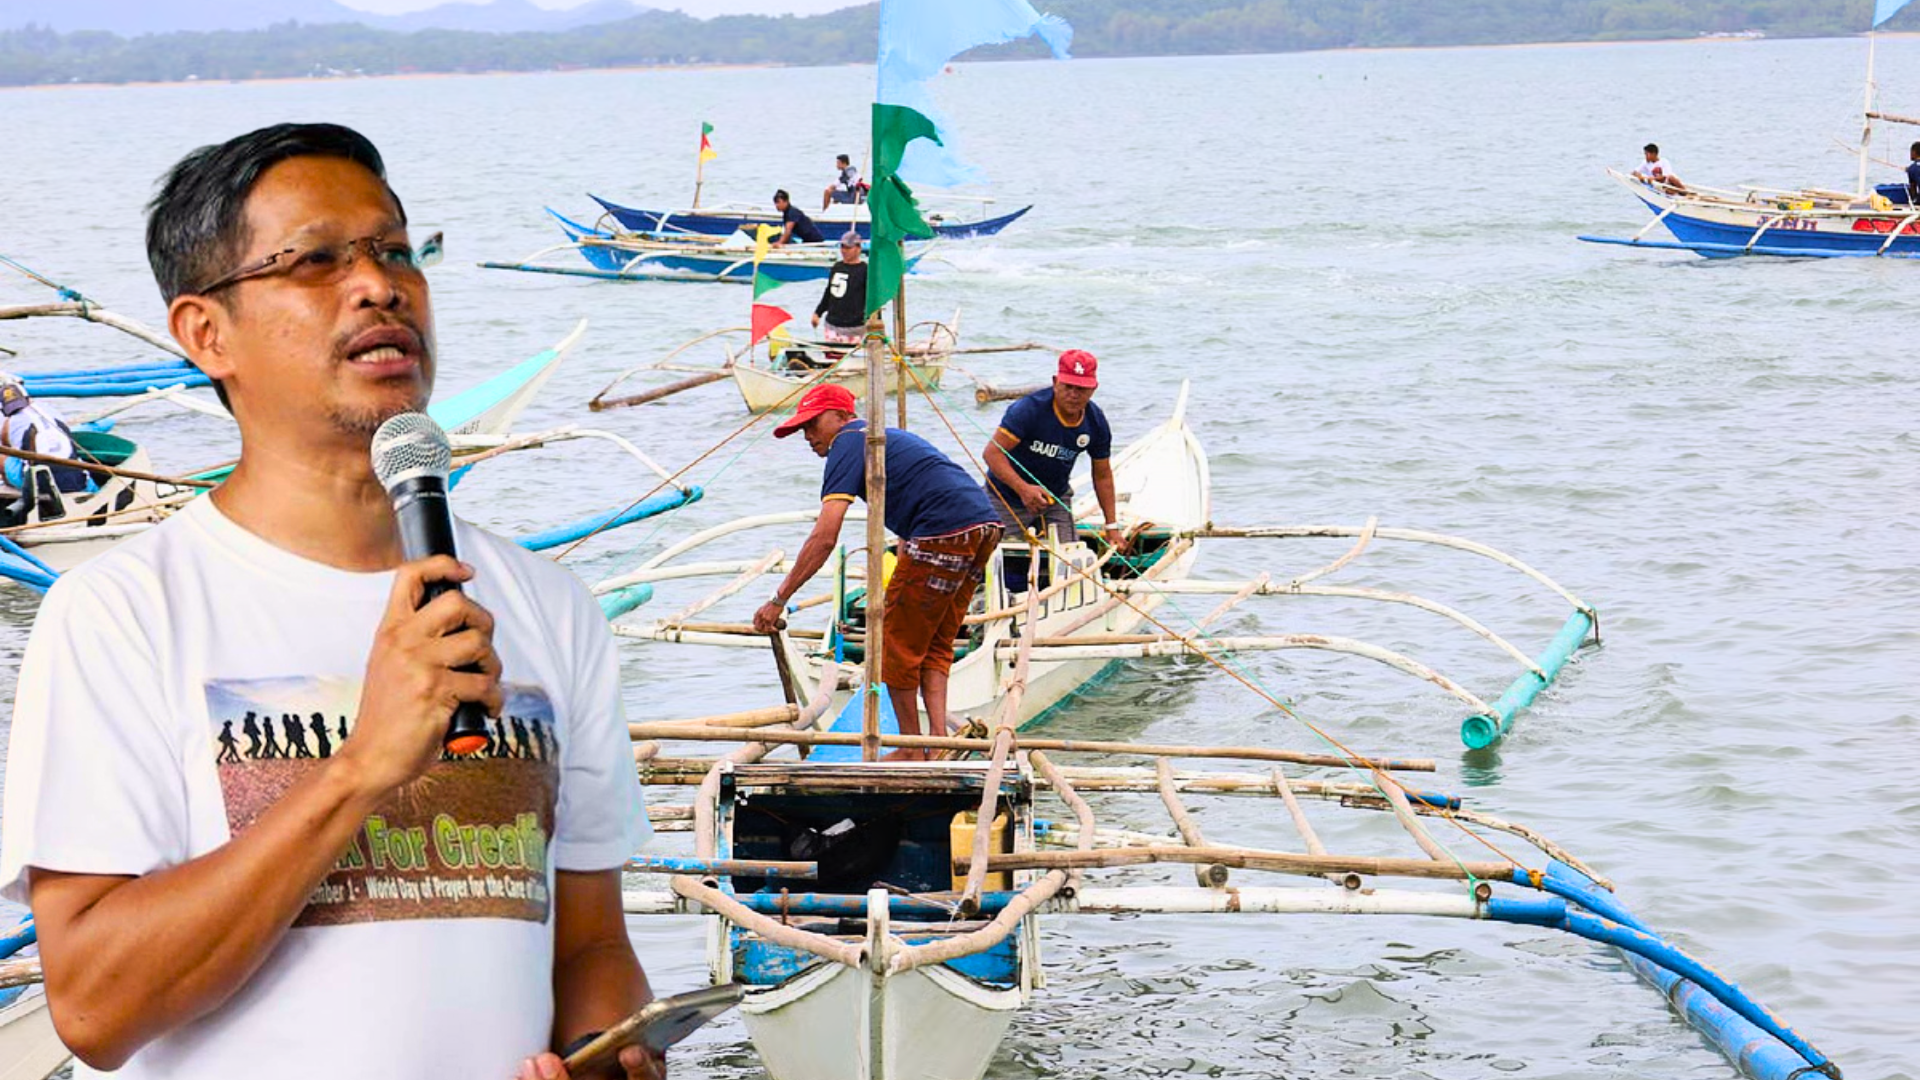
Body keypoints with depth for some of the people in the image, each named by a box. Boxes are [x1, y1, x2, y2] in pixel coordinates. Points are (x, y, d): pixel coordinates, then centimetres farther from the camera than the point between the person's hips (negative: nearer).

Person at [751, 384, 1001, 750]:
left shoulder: (849, 442, 0)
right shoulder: (887, 436, 28)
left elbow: (824, 538, -8)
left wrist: (779, 599, -5)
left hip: (945, 534, -9)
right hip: (986, 527, 9)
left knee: (899, 644, 5)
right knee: (935, 645, 16)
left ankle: (913, 751, 12)